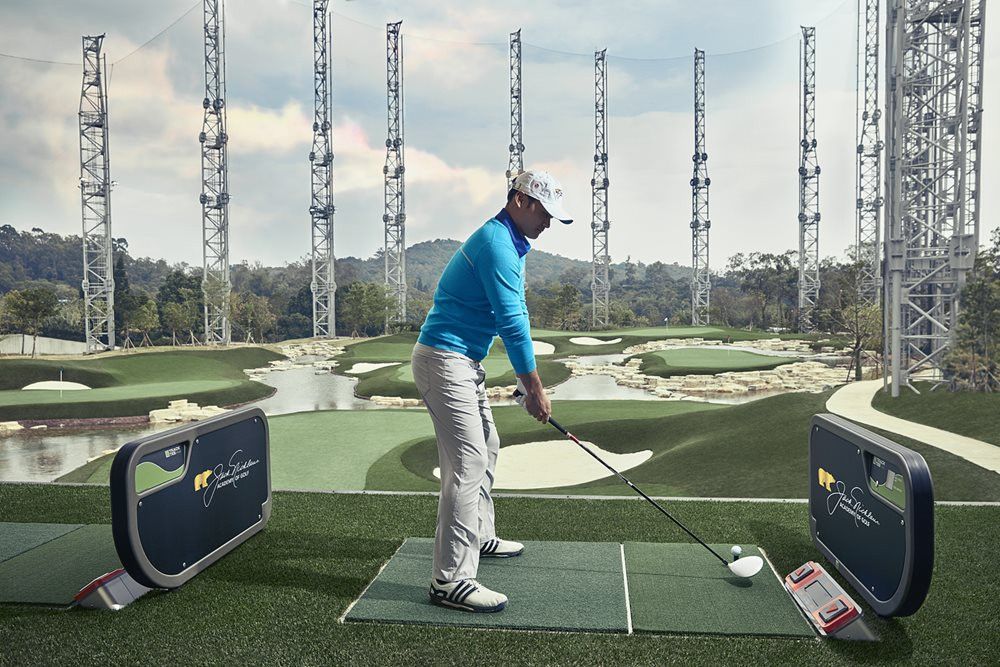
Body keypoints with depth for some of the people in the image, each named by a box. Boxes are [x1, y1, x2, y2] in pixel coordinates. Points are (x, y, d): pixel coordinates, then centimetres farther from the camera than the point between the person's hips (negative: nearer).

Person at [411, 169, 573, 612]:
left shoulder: (510, 244, 17)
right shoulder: (496, 243, -17)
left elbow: (514, 317, 17)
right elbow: (512, 323, -19)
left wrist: (528, 384, 13)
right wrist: (535, 389, -12)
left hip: (465, 363, 11)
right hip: (446, 360, -11)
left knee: (486, 448, 20)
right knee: (468, 462, -13)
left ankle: (478, 537, 37)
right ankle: (451, 579, -9)